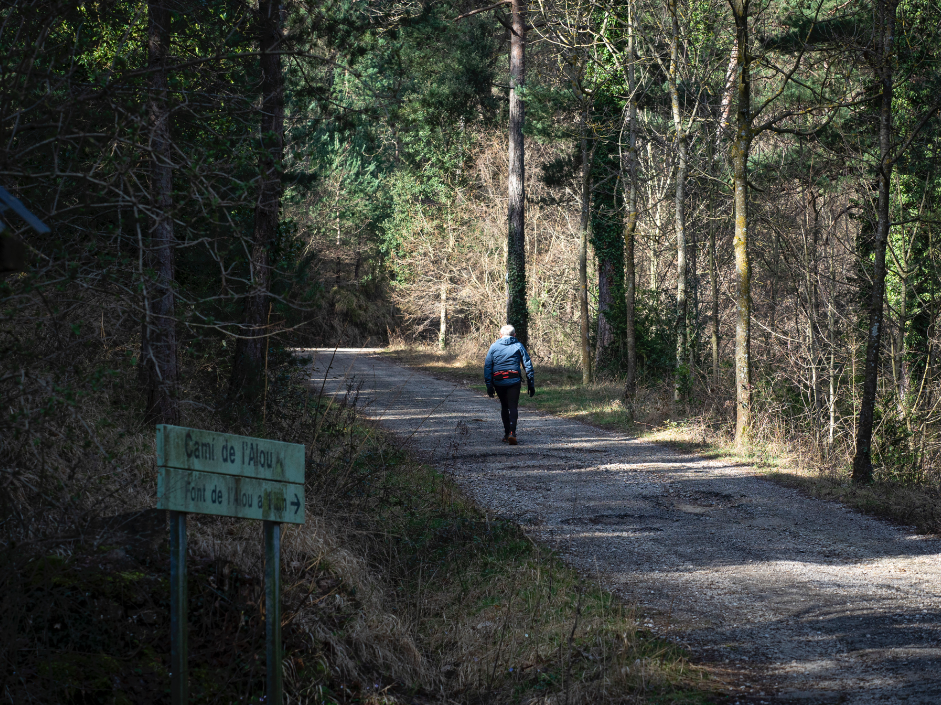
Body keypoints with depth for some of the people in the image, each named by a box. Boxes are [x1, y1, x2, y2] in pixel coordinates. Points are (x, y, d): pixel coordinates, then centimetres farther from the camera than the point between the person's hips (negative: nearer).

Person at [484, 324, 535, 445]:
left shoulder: (494, 347, 10)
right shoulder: (518, 346, 6)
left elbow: (487, 366, 3)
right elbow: (528, 365, 4)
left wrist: (489, 385, 3)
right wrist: (531, 384, 8)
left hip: (498, 382, 2)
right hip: (514, 381, -2)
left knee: (504, 407, 18)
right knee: (513, 407, -4)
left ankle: (506, 433, 20)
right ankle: (512, 432, -23)